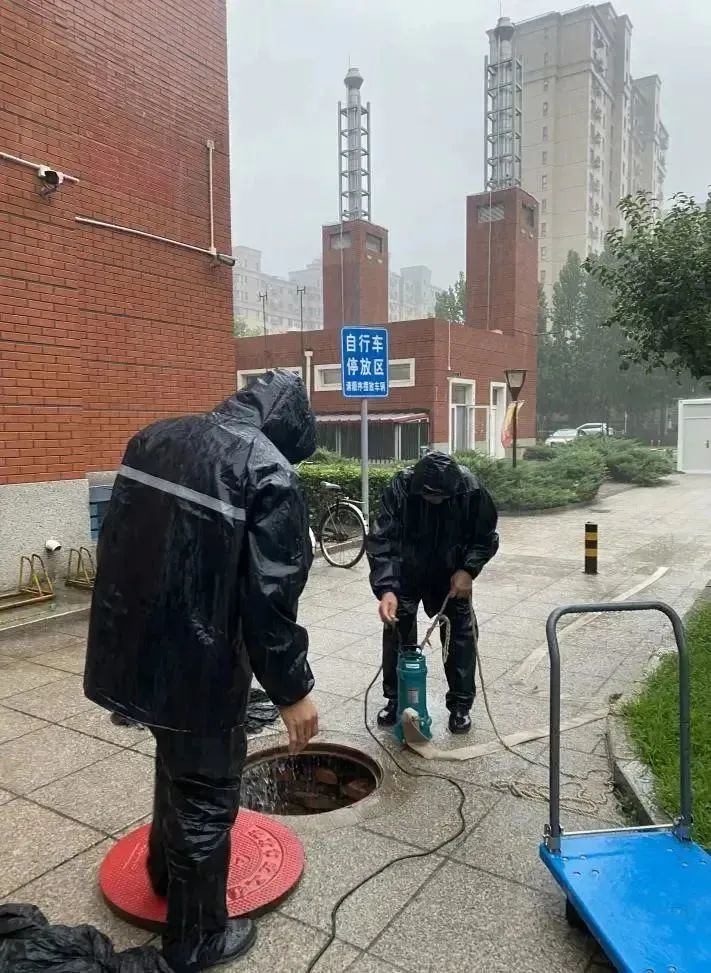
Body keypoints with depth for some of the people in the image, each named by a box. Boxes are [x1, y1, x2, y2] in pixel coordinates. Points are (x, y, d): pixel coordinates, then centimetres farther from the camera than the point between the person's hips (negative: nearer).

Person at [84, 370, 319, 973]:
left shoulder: (154, 440, 5)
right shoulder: (268, 472, -18)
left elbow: (118, 543, 12)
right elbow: (270, 599, -20)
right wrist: (292, 690, -9)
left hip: (131, 649, 8)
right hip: (195, 665, -8)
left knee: (177, 764, 31)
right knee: (206, 797, 13)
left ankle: (165, 870, 55)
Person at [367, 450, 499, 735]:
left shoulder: (471, 490, -27)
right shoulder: (399, 488, -31)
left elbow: (487, 538, -11)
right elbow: (380, 540, -32)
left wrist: (468, 570, -24)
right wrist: (386, 589, -43)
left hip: (451, 573, 1)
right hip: (407, 572, 0)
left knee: (461, 633, 1)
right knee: (397, 631, 1)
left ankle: (460, 705, 17)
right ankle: (395, 699, 20)